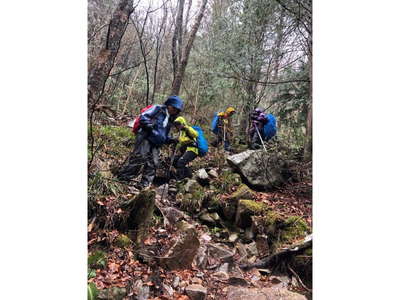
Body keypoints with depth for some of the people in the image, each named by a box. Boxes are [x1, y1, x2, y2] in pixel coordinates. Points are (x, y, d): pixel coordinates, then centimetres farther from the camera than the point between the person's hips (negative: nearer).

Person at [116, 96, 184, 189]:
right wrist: (150, 126, -20)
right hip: (145, 139, -8)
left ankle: (145, 184, 10)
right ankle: (122, 178, -8)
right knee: (139, 158, -17)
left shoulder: (169, 120, 24)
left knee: (153, 164, 1)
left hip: (155, 144, 8)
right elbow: (143, 117, -8)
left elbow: (165, 136, 30)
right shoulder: (157, 109, 3)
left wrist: (170, 140, 11)